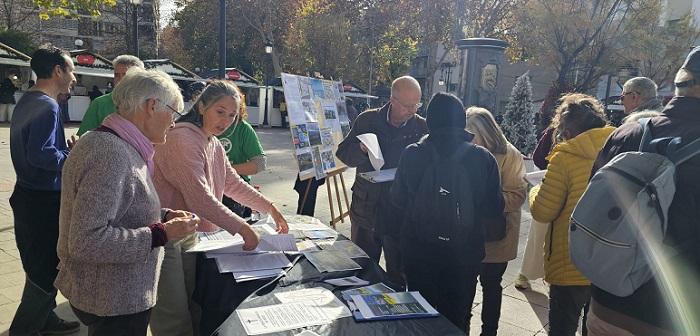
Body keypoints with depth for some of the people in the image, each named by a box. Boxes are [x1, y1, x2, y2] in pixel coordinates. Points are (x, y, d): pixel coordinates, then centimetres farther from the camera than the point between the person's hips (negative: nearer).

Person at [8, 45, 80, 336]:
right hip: (44, 200, -10)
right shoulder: (47, 106, -20)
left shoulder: (26, 102, 12)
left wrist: (67, 148, 8)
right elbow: (39, 155, -29)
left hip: (28, 193, 10)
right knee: (46, 270, 2)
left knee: (41, 264, 21)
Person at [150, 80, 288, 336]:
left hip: (188, 236, 9)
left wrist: (269, 208, 11)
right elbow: (200, 198, -26)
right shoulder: (182, 139, -19)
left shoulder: (214, 145, 11)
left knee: (195, 312, 14)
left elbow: (233, 183, 19)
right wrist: (243, 229, -22)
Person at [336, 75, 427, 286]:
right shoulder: (367, 120, 0)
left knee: (397, 274, 11)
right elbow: (343, 153, 3)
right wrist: (361, 149, -18)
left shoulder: (422, 128, -3)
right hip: (366, 208, 2)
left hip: (401, 213, -1)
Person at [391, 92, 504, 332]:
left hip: (419, 251, 0)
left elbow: (398, 200, -2)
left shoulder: (412, 154, -12)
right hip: (464, 252, 0)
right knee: (457, 319, 18)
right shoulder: (483, 158, -12)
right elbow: (495, 209, -6)